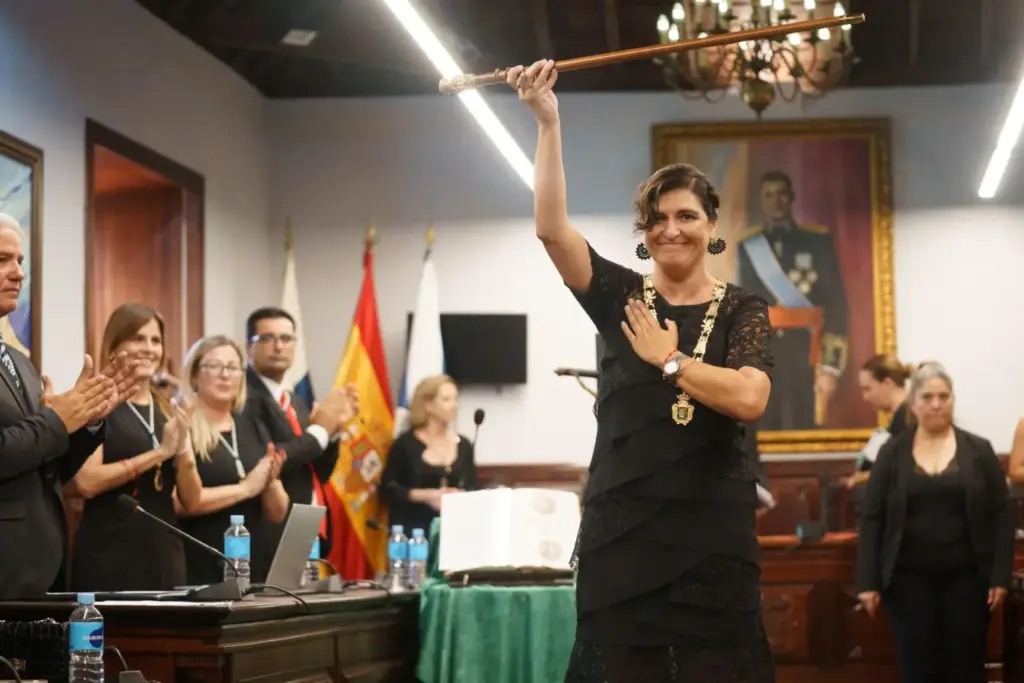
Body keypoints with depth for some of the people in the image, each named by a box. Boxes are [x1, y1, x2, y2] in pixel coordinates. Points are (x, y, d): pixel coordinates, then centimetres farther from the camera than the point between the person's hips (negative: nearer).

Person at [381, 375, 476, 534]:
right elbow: (387, 488, -4)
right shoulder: (405, 443, -3)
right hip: (411, 529, -4)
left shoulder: (464, 445, 9)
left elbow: (472, 490, 9)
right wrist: (425, 496, -15)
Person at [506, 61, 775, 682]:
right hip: (622, 533, 1)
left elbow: (749, 398, -15)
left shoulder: (743, 310, 4)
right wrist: (548, 121, -13)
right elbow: (552, 228, -8)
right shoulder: (621, 297, 7)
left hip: (714, 537, -1)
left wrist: (669, 359, -7)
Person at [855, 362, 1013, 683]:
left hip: (966, 577, 0)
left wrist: (1001, 576, -5)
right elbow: (872, 519, 2)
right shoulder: (892, 453, 3)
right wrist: (868, 581, -5)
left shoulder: (979, 450, 4)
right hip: (909, 579, 0)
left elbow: (1001, 516, 2)